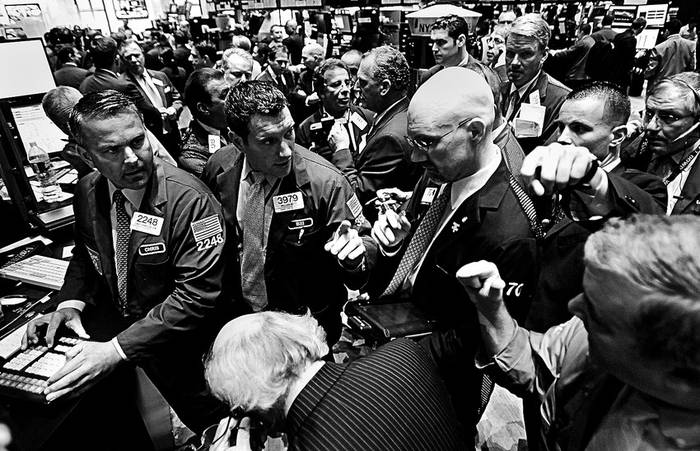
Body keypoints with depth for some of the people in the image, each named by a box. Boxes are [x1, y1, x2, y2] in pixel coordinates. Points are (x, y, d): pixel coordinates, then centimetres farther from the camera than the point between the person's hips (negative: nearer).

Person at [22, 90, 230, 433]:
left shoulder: (189, 199, -23)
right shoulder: (87, 192, -1)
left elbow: (197, 294, -25)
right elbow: (85, 256, 16)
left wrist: (118, 349, -28)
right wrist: (70, 303, -4)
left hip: (179, 348, -5)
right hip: (114, 322, 6)